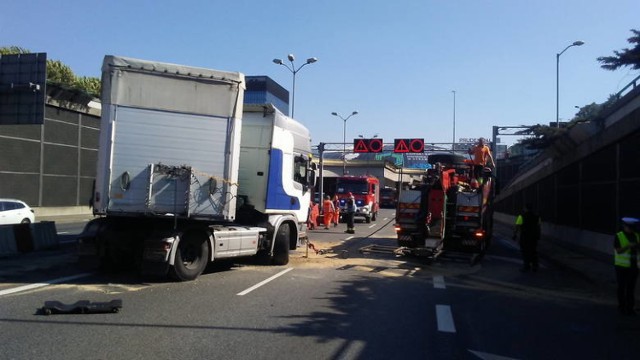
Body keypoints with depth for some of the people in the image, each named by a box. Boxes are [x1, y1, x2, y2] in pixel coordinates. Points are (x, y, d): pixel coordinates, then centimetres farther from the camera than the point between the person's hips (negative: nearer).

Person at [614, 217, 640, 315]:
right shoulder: (619, 236, -8)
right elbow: (618, 251, -14)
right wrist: (629, 245, -27)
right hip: (622, 266, -3)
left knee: (631, 287, 6)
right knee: (622, 287, 4)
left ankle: (630, 307, 14)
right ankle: (622, 307, 13)